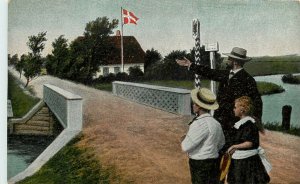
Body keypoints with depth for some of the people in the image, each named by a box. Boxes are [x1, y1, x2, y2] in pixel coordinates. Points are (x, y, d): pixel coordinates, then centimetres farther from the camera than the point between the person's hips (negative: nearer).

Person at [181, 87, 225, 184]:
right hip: (214, 164, 9)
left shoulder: (199, 123, -20)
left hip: (200, 166, -9)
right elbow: (221, 143, 25)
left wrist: (184, 139, 2)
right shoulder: (216, 123, 8)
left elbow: (186, 147, -18)